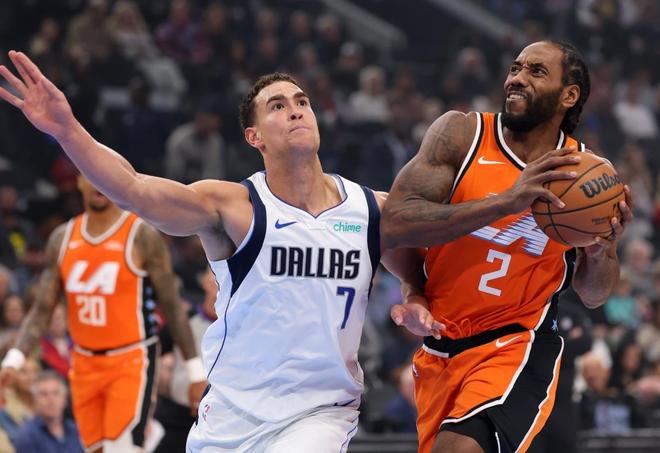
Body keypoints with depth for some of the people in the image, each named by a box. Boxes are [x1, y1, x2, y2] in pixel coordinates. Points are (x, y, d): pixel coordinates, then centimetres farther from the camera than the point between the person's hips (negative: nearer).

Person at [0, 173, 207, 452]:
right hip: (84, 363, 5)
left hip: (131, 361, -5)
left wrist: (195, 369, -6)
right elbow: (42, 309, 7)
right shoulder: (62, 239, 6)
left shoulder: (143, 237, -8)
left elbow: (171, 306, -5)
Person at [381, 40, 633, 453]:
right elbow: (392, 226, -20)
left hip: (518, 347, -3)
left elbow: (594, 296, 10)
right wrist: (506, 202, -27)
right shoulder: (462, 134, -5)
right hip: (440, 348, 3)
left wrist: (600, 252, -13)